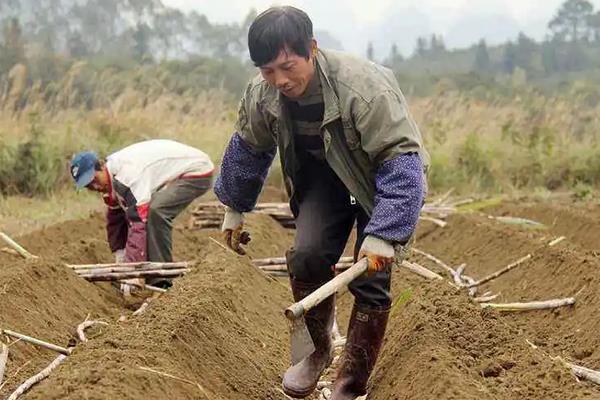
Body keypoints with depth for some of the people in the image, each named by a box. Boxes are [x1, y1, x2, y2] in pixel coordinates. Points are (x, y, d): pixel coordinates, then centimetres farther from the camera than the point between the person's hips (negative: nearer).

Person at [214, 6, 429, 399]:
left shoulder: (365, 87, -36)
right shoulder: (262, 94, -18)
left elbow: (401, 161, -34)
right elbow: (248, 149, 3)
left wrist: (383, 234, -39)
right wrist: (235, 209, 14)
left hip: (383, 180, -4)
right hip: (325, 177, 4)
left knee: (370, 280, -10)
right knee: (307, 256, -18)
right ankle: (319, 349, 7)